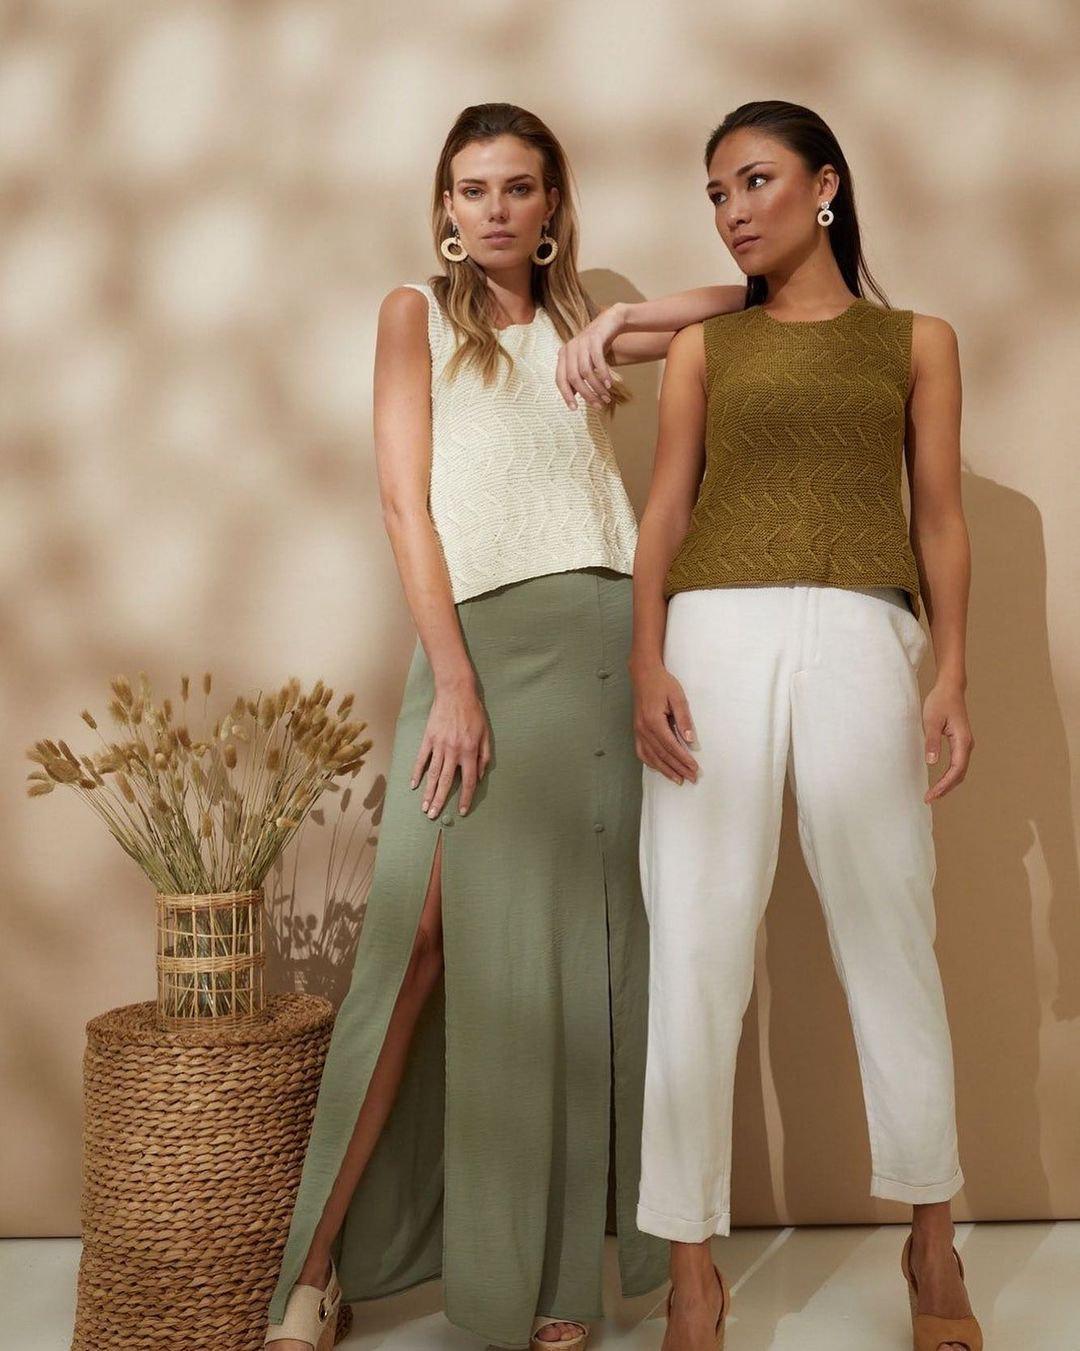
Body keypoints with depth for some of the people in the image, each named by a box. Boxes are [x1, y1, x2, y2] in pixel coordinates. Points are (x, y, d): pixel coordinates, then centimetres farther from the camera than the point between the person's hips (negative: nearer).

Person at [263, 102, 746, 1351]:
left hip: (603, 640, 3)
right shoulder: (418, 312, 10)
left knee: (580, 946, 2)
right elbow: (407, 505, -1)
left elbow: (749, 295, 24)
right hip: (477, 640, -3)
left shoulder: (577, 329, 19)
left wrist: (627, 320, 5)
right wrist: (453, 684, -12)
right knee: (427, 941, -9)